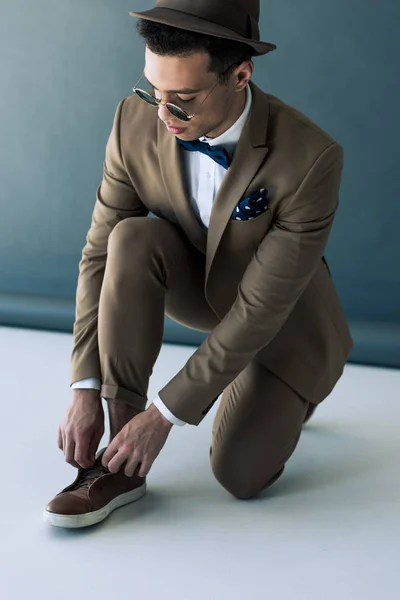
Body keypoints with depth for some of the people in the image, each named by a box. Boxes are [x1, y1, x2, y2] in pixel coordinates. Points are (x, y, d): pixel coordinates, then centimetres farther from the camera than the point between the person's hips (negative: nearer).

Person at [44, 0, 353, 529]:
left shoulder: (311, 158, -35)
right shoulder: (137, 122, -23)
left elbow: (261, 308, -31)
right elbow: (100, 253, -17)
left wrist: (165, 413, -29)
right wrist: (85, 391, -24)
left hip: (282, 320, -3)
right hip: (200, 285, 4)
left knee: (238, 475, -17)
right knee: (133, 239, -29)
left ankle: (282, 396, 18)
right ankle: (123, 463, -20)